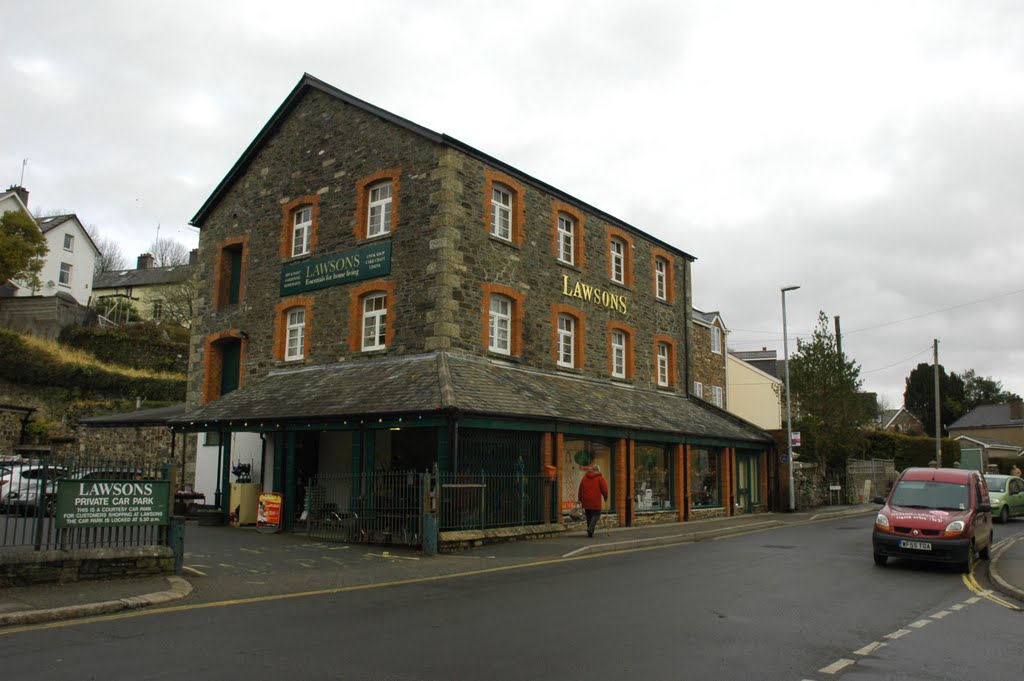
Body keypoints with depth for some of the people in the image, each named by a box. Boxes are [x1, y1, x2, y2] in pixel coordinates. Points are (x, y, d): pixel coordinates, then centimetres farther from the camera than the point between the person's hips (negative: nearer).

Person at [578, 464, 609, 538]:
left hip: (586, 501, 5)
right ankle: (590, 529, -19)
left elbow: (581, 488, 13)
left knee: (589, 516, 14)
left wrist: (580, 499, 20)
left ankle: (590, 532, 17)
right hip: (595, 501, -5)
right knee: (596, 515, 1)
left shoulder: (585, 477, 11)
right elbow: (604, 488, -6)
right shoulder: (600, 478, -2)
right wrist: (605, 497, 10)